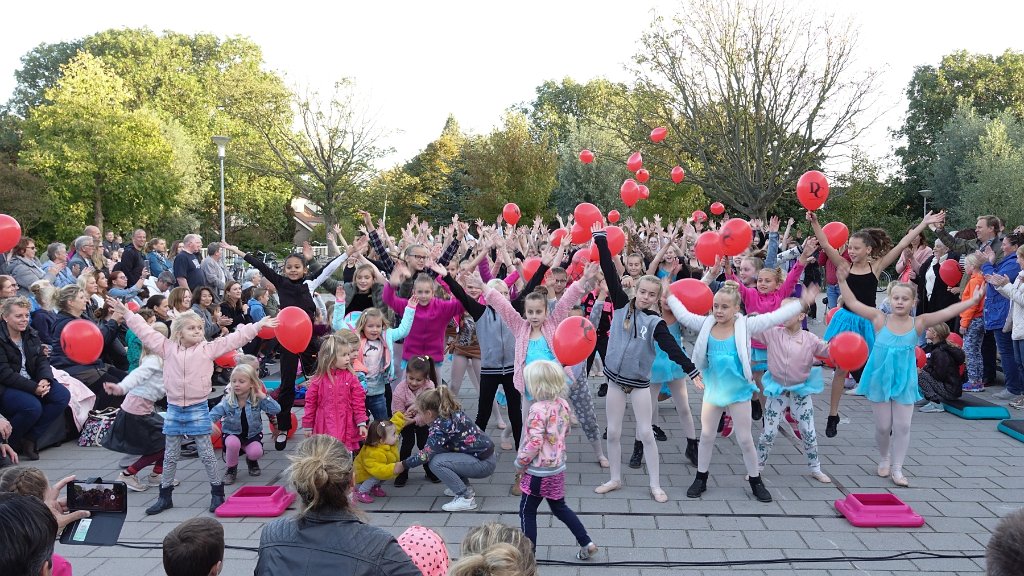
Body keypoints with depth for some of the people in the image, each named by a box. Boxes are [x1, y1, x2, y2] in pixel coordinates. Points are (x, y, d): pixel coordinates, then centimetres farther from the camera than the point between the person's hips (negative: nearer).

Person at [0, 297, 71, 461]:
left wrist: (45, 379, -17)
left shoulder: (30, 334, 9)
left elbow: (42, 360, 5)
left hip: (31, 382, 7)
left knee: (63, 396, -15)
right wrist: (33, 388, -26)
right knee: (32, 406, -32)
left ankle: (30, 439, -6)